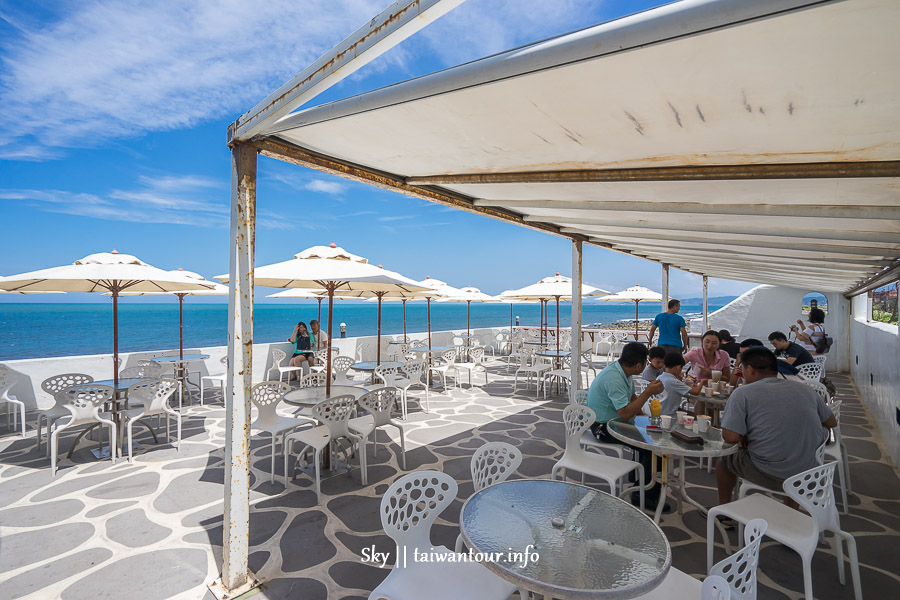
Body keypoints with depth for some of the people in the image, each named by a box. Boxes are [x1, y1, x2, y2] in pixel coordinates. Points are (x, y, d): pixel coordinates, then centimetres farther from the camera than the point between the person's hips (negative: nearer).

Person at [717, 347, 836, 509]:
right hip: (807, 475, 6)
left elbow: (730, 437, -19)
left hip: (768, 476, -5)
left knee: (725, 459, 21)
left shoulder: (742, 393, -12)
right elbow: (832, 422, 18)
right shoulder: (805, 389, 4)